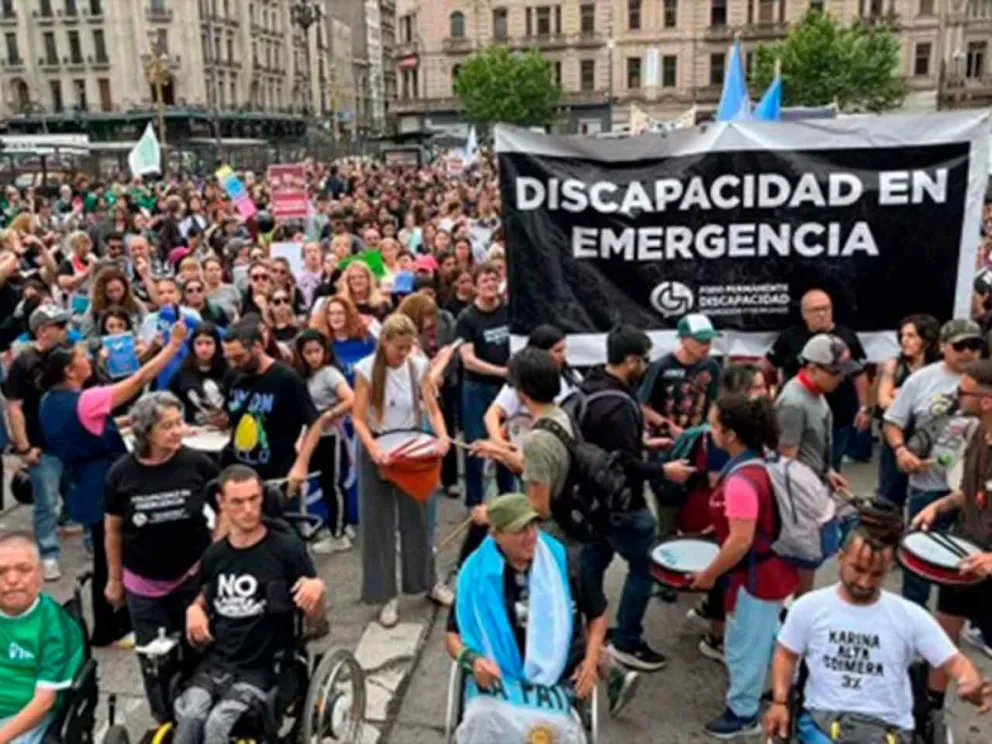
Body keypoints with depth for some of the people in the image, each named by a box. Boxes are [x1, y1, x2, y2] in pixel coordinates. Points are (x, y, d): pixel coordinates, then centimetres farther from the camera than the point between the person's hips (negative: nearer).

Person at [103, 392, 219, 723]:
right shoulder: (121, 474, -11)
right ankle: (166, 723, 31)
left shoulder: (198, 464, -15)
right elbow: (113, 530, 2)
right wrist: (114, 579, 7)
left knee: (196, 652, 7)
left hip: (193, 577, -1)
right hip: (142, 584, 1)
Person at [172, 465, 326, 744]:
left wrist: (317, 590, -27)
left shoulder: (286, 547, -7)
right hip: (213, 663, 4)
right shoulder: (214, 555, 6)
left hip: (258, 670, -3)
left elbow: (315, 618, -5)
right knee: (189, 715, -24)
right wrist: (194, 609, 3)